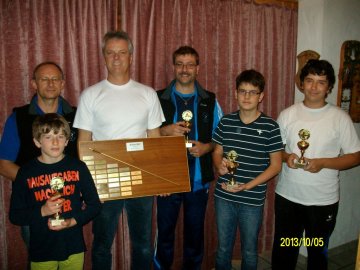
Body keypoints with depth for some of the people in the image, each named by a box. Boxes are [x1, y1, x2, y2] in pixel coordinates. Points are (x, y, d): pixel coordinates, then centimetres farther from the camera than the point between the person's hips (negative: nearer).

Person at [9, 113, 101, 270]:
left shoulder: (78, 167, -4)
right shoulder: (26, 173, -5)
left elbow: (94, 204, 1)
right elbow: (14, 215, -1)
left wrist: (73, 221, -13)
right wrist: (42, 212, -16)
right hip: (41, 251, 0)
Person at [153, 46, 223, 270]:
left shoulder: (210, 101, 3)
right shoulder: (159, 98, 0)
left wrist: (206, 147, -13)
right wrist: (165, 131, -16)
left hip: (199, 180, 1)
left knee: (195, 234, 16)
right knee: (165, 232, 14)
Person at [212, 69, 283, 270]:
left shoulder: (270, 126, -9)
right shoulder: (226, 122, 0)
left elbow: (276, 165, -7)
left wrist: (246, 186, -16)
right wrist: (220, 165, -13)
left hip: (253, 200, -2)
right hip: (224, 196, 3)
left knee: (249, 251, 17)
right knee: (223, 248, 19)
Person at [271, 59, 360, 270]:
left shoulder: (340, 118, -7)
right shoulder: (288, 114, 0)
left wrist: (323, 163, -20)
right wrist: (286, 157, -15)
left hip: (323, 200, -1)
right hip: (287, 196, 2)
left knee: (317, 252, 19)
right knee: (283, 251, 16)